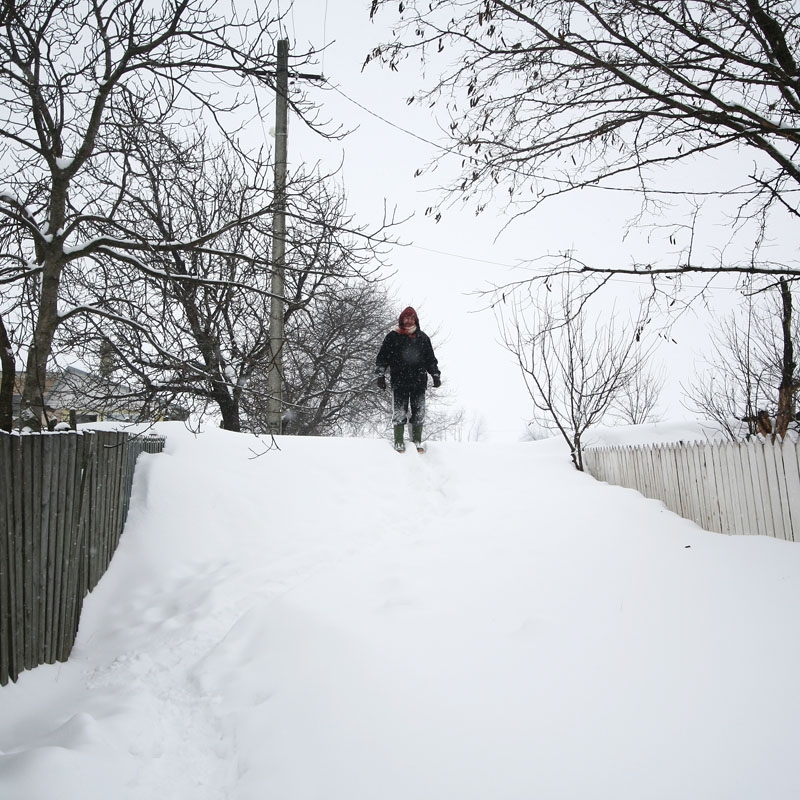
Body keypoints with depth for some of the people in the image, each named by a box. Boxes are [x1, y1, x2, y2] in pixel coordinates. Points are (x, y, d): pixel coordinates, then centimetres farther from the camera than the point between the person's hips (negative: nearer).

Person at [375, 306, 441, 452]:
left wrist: (436, 375, 13)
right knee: (399, 412, -4)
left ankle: (417, 441, 11)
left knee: (419, 413, 3)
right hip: (399, 381, -2)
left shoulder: (423, 338, 14)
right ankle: (399, 442, 3)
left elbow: (431, 359, 19)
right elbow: (382, 358, 6)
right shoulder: (393, 336, 5)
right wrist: (380, 375, -1)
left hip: (419, 381, 3)